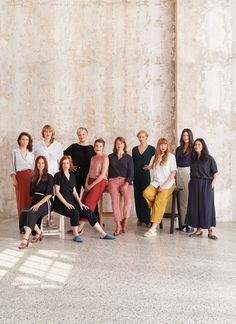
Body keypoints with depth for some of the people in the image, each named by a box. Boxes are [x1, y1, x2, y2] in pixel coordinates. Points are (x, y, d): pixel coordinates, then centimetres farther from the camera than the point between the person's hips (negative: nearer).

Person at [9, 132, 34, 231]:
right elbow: (11, 167, 4)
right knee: (21, 200, -3)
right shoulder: (15, 152, 9)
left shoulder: (31, 153, 16)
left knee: (31, 200, -4)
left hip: (31, 177, 2)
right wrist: (14, 179, -7)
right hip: (20, 177, -2)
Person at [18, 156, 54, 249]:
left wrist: (38, 204, -17)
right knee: (23, 212, -28)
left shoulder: (49, 177, 2)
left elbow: (49, 194, -8)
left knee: (31, 213, -35)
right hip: (34, 201, 5)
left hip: (45, 203, -5)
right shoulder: (34, 178, 20)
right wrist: (34, 202, 6)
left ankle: (25, 238, -45)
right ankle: (39, 233, -17)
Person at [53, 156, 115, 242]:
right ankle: (76, 235, -17)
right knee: (74, 213, -34)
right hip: (60, 203, -6)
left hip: (71, 202, 6)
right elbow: (57, 192, -8)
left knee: (89, 212, -10)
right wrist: (66, 204, -17)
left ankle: (102, 234, -7)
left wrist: (80, 202, 1)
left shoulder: (72, 176, 16)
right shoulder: (58, 175, -2)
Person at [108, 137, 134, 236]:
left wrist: (126, 183, -11)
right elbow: (107, 170, 15)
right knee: (115, 200, -28)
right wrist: (107, 181, -2)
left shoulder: (128, 158, 14)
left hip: (125, 181, 0)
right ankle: (118, 225, -29)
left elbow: (131, 173, 5)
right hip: (113, 181, 0)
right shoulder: (110, 157, 18)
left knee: (128, 198, -30)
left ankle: (125, 221, -19)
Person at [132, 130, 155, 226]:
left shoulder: (151, 149, 1)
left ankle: (147, 219, -2)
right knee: (137, 196, 4)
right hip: (136, 174, 4)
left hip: (145, 174, -4)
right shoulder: (134, 149, 11)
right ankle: (140, 218, 13)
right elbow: (132, 162, 13)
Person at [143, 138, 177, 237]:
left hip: (168, 184, -4)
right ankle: (158, 211, -5)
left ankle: (153, 229, -26)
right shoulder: (155, 157, 15)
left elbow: (173, 172, -3)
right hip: (156, 183, 4)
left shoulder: (171, 156, 2)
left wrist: (164, 185, -9)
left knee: (160, 200, -24)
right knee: (146, 193, -27)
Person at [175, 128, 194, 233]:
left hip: (189, 172, -5)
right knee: (181, 199, 6)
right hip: (179, 173, 5)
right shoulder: (178, 149, 17)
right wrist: (174, 173, 11)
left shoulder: (193, 148, 1)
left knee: (189, 198, -9)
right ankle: (183, 223, 11)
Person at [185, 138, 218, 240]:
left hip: (206, 185, -4)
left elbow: (215, 172, -2)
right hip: (194, 185, 4)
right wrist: (191, 182, 3)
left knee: (207, 206, -2)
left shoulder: (209, 158, -1)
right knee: (195, 207, 3)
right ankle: (198, 230, 13)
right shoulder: (193, 159, 12)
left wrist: (213, 182, -14)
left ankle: (210, 231, 5)